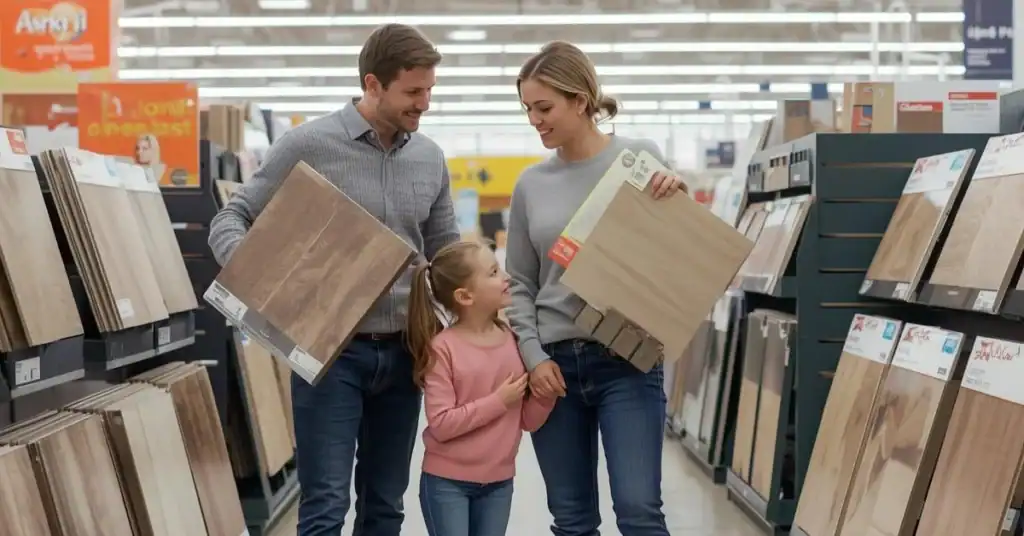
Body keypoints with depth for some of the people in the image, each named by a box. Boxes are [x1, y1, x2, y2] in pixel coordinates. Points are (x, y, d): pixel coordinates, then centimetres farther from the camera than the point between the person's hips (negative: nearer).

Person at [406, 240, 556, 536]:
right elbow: (441, 424, -20)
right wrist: (498, 401, -20)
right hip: (447, 481, -4)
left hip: (498, 481, 5)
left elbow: (528, 420, 4)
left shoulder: (514, 341, -1)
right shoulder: (443, 347, -14)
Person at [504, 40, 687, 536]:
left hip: (627, 360, -3)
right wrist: (533, 356, -3)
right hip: (555, 364, 3)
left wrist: (675, 201, -14)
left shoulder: (640, 158, 0)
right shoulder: (531, 183, 7)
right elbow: (519, 285, 10)